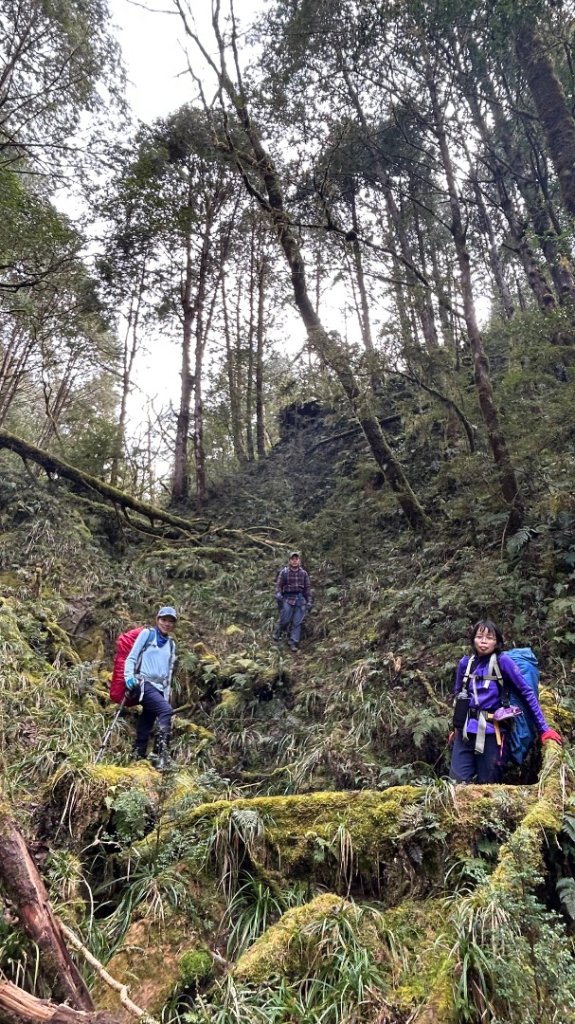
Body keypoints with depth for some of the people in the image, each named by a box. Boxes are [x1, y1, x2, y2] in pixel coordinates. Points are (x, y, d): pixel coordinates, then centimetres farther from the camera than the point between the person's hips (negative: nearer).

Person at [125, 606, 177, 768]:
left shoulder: (171, 644, 20)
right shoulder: (147, 634, 5)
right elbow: (131, 657, 2)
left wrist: (166, 695, 18)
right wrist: (129, 676, -15)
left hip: (159, 688, 6)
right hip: (143, 683, -6)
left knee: (145, 728, 1)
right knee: (166, 710, -26)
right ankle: (162, 754, -28)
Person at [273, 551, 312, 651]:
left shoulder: (304, 573, 9)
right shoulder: (284, 572, 2)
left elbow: (308, 587, 11)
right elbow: (278, 585, -1)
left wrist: (309, 601, 5)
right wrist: (278, 594, -20)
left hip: (300, 598, 2)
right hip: (287, 598, -2)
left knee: (297, 622, -1)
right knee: (285, 620, -7)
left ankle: (293, 643, 4)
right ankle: (277, 632, 21)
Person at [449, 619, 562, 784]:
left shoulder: (502, 661, -8)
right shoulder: (465, 663, 3)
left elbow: (527, 692, -7)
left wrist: (543, 728, -9)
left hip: (490, 733, -3)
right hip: (464, 731, 3)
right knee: (457, 783, 3)